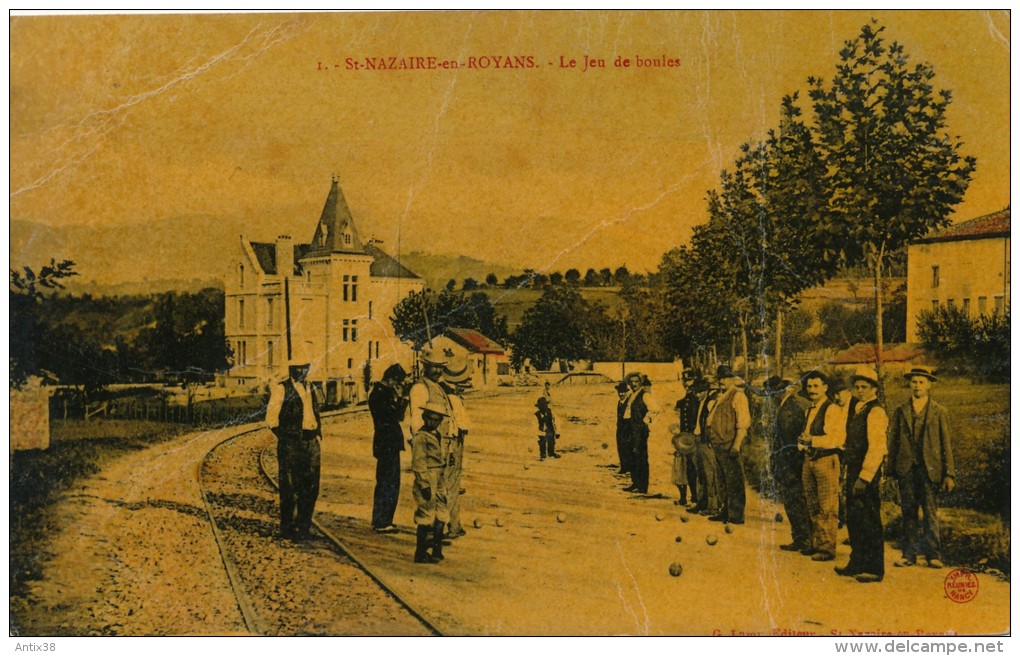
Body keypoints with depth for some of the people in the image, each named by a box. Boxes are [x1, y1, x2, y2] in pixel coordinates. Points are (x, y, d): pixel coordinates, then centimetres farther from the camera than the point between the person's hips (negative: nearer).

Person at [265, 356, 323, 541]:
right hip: (291, 444, -6)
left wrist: (318, 434, 14)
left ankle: (304, 526, 18)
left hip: (311, 443, 6)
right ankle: (287, 528, 7)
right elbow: (271, 417, -6)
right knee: (290, 487, -2)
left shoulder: (310, 389, 15)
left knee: (311, 487, 7)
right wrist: (284, 437, -11)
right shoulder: (281, 389, -4)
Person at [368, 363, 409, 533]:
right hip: (387, 444, -11)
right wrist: (400, 398, -13)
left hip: (388, 444, 11)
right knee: (388, 483, -7)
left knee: (386, 482, 16)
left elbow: (397, 416, 16)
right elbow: (395, 416, -21)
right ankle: (381, 523, -2)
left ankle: (380, 520, 24)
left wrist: (398, 399, 4)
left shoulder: (383, 392, 15)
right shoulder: (380, 394, -16)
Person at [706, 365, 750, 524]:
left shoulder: (738, 395, -9)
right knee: (723, 481, 15)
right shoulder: (721, 397, 18)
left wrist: (737, 445, -22)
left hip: (730, 445, -9)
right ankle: (726, 511, 24)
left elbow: (743, 423, -16)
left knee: (733, 481, -5)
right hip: (719, 445, 9)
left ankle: (736, 515, -1)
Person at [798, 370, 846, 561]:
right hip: (809, 460, 9)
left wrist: (813, 440, -21)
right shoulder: (810, 410, 17)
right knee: (813, 506, 15)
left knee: (827, 508, -6)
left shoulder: (833, 410, -10)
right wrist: (802, 441, 5)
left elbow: (838, 438, -18)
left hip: (826, 461, -9)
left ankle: (828, 548, 0)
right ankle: (816, 544, 25)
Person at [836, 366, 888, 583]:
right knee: (853, 520, 15)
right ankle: (857, 564, 25)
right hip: (854, 471, 9)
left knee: (869, 522, -3)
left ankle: (874, 569, 4)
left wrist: (864, 477, -22)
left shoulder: (875, 412, -13)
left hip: (867, 473, -9)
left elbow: (876, 448, -20)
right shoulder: (857, 410, 16)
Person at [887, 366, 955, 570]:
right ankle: (909, 554, 9)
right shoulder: (900, 411, 12)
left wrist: (949, 474, -2)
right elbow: (893, 442, 12)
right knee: (908, 513, 4)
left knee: (931, 513, -1)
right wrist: (891, 469, 5)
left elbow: (947, 444, 4)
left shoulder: (939, 412, 7)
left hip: (930, 469, -2)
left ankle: (933, 555, 6)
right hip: (906, 469, 2)